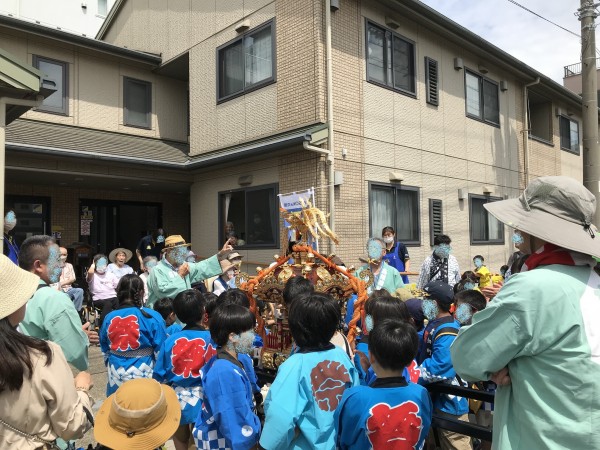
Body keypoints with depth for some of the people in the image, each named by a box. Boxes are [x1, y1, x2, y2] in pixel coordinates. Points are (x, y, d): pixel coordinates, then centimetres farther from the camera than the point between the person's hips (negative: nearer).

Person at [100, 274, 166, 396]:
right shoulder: (152, 317, -14)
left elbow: (105, 351, 11)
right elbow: (161, 352, -9)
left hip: (116, 378, 4)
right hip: (143, 375, -4)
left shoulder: (109, 318, -2)